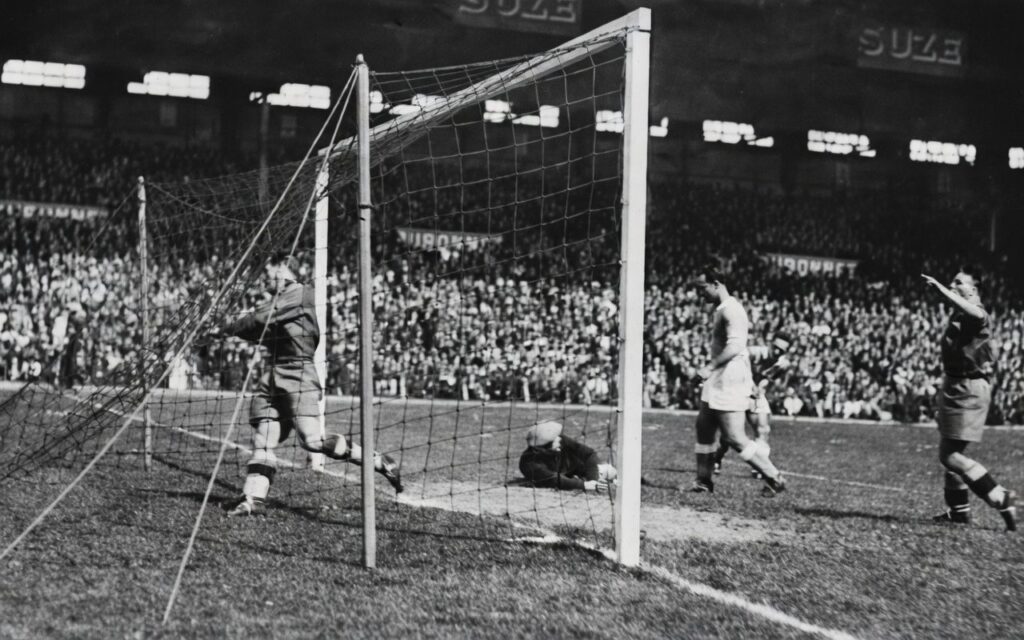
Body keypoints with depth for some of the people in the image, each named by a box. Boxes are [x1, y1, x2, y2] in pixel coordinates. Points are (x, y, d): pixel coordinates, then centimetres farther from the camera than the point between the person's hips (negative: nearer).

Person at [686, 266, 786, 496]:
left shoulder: (730, 310, -17)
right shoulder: (723, 309, 15)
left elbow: (735, 346, -27)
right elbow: (747, 325, 30)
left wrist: (710, 367, -28)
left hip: (730, 382, -11)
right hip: (718, 382, 11)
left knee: (735, 437, -9)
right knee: (704, 427, 13)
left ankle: (774, 479, -1)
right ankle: (704, 481, 20)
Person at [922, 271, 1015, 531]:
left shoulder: (977, 315, -18)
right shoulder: (957, 315, 14)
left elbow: (976, 313, -44)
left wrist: (942, 290, -47)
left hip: (969, 389, -10)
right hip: (955, 387, 10)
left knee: (949, 455, -12)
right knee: (950, 451, 18)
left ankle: (1000, 498, -8)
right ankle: (959, 509, 30)